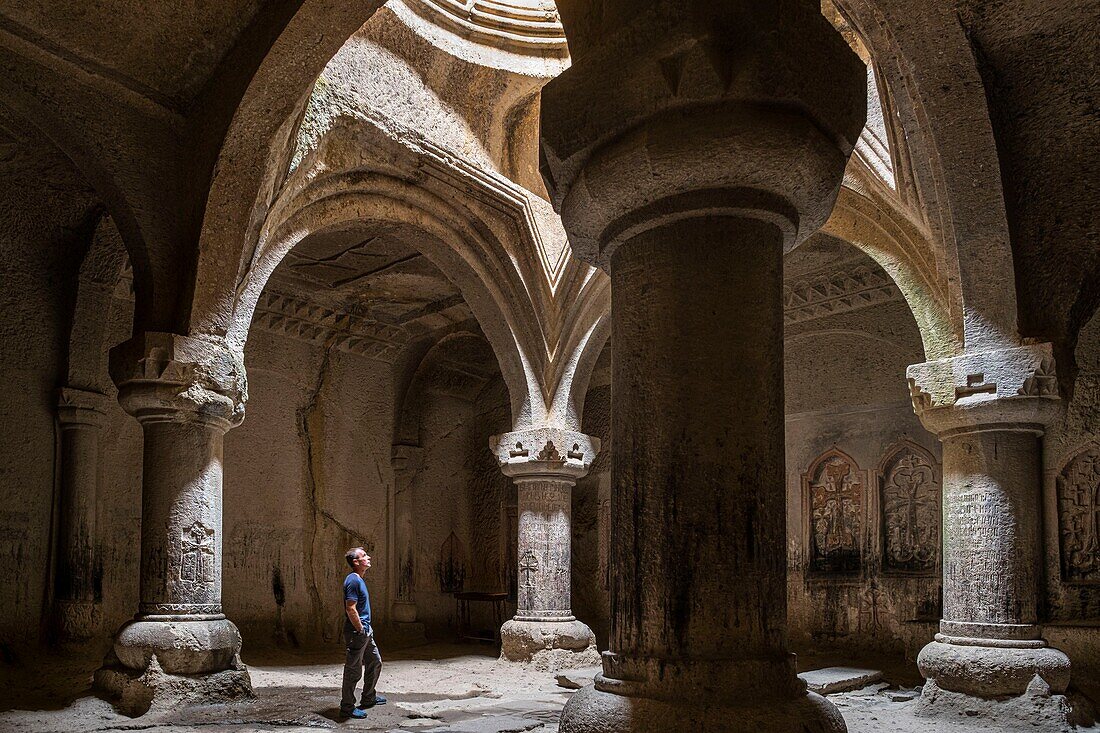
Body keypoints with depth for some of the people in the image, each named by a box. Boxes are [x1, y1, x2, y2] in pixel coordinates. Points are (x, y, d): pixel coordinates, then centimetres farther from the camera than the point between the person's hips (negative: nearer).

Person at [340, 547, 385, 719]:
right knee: (353, 671, -1)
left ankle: (368, 698, 34)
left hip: (365, 630, 10)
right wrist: (361, 630, -19)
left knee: (375, 662, 21)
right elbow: (351, 609, -24)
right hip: (356, 632, -10)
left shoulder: (360, 579, 12)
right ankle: (347, 708, 8)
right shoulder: (353, 581, -19)